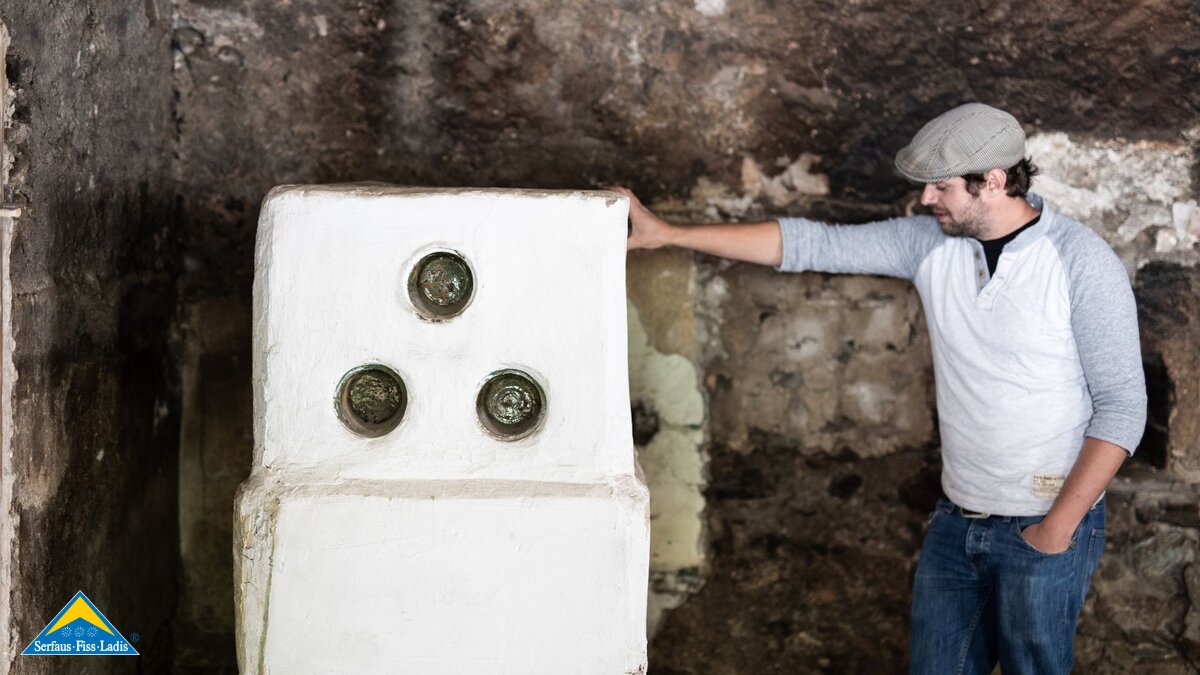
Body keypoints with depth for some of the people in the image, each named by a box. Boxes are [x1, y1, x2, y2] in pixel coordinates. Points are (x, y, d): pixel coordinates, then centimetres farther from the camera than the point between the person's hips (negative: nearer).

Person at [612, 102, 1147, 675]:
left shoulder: (1081, 261, -16)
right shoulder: (930, 240, -2)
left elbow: (1122, 405, -14)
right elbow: (812, 244, -1)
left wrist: (1058, 528, -16)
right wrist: (669, 234, -4)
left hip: (1043, 531, -5)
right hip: (956, 520, 5)